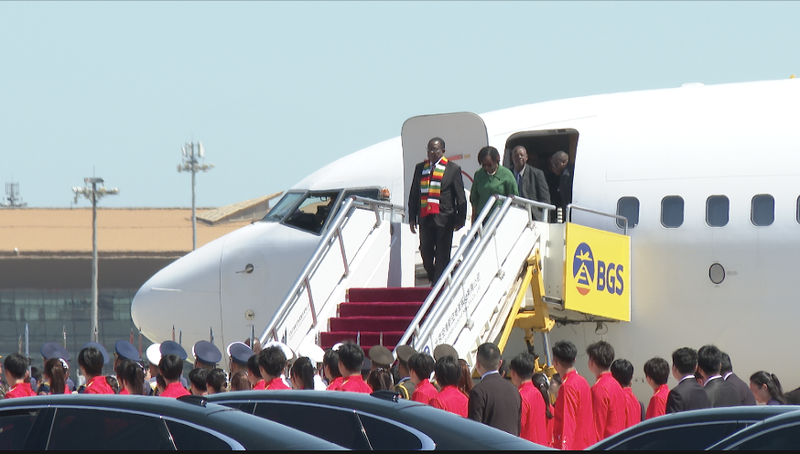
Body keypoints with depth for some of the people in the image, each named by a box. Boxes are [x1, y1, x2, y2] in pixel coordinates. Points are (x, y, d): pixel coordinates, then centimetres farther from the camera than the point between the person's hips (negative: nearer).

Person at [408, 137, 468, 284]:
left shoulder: (453, 169, 1)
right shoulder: (420, 168, 13)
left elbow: (460, 196, 1)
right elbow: (414, 194, 15)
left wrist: (460, 219, -4)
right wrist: (412, 217, 9)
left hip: (444, 219, -4)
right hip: (425, 217, 4)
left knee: (442, 255, -2)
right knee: (426, 252, 2)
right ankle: (434, 280, 20)